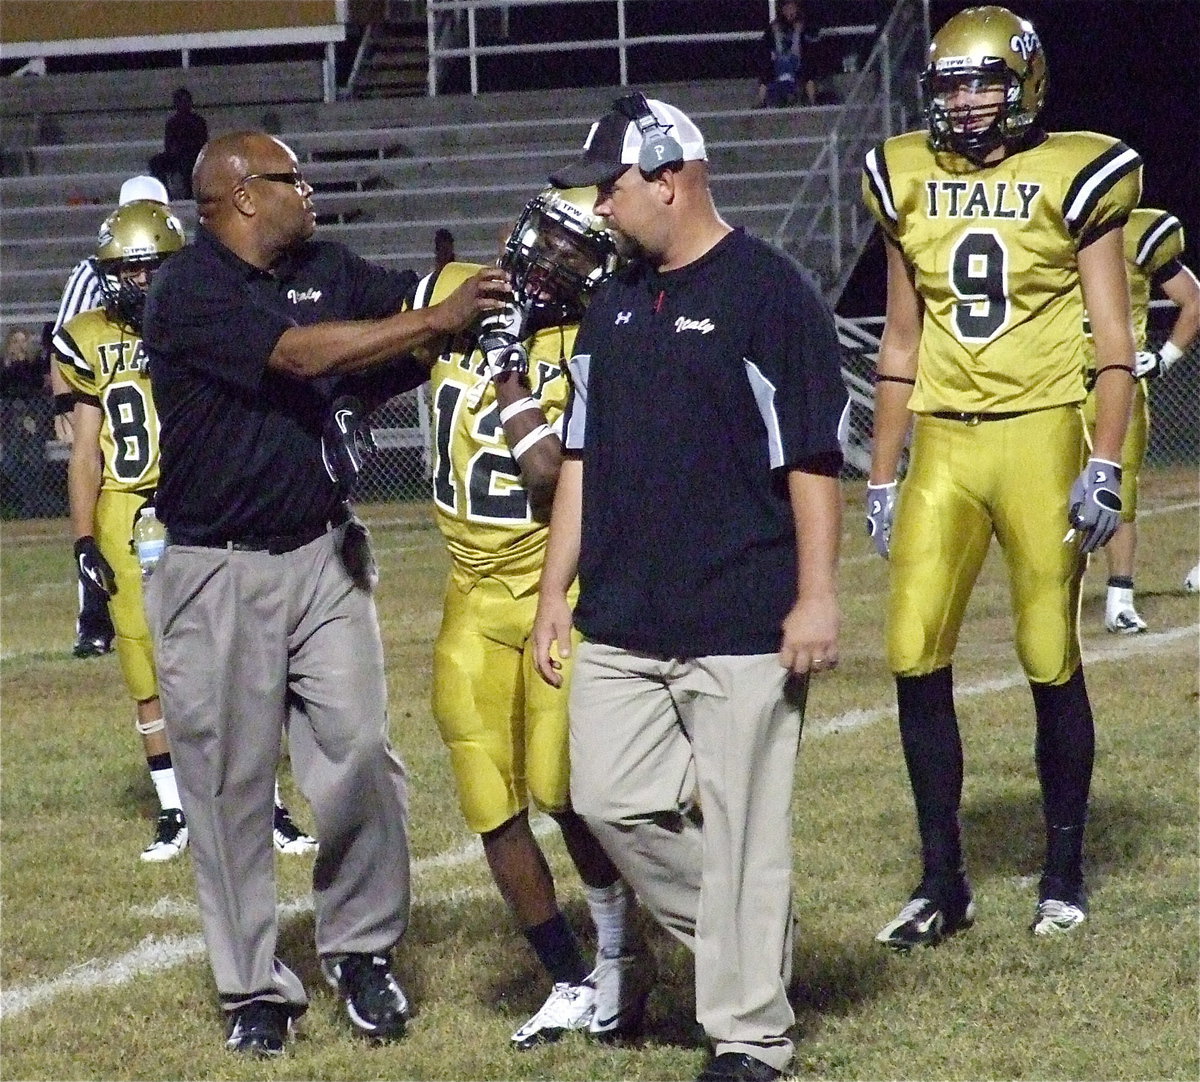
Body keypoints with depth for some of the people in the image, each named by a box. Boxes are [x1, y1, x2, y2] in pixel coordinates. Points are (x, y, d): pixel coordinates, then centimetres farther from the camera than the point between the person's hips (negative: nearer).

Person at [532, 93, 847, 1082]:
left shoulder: (768, 292, -8)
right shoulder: (613, 304, 13)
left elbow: (812, 458, -10)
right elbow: (581, 459, 18)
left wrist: (815, 595, -13)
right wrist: (555, 591, 14)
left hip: (741, 625, -7)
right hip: (622, 621, 7)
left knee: (740, 831, -2)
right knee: (611, 800, 5)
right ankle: (740, 940, 25)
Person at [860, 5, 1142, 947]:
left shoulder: (1071, 179, -1)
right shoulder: (910, 183, 10)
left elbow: (1115, 340, -2)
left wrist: (1105, 464, -11)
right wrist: (882, 477, 14)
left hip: (1039, 436, -4)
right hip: (942, 446, 4)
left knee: (1052, 663, 1)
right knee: (917, 660, -3)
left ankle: (1065, 871, 16)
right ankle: (943, 881, 7)